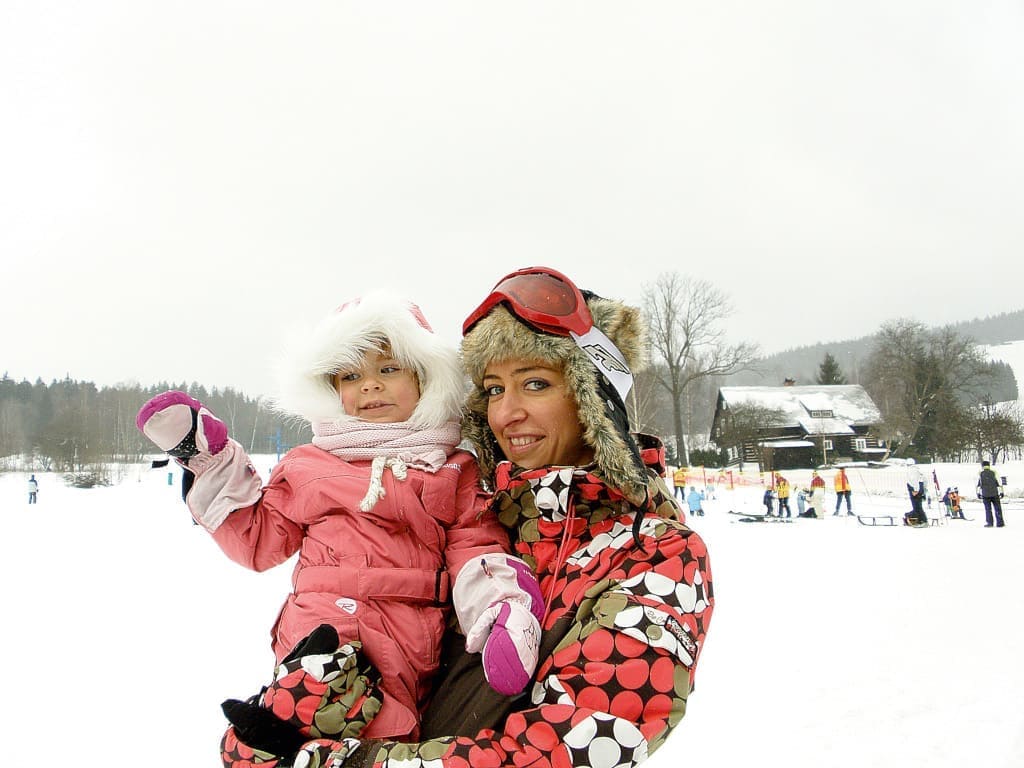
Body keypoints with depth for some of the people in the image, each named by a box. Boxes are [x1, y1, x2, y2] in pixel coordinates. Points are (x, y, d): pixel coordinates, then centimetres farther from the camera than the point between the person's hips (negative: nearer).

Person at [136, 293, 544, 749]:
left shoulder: (455, 471, 15)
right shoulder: (307, 467, 20)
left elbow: (474, 548, 6)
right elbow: (259, 542, 24)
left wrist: (502, 611, -14)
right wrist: (209, 464, 19)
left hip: (410, 651, 0)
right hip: (315, 637, 1)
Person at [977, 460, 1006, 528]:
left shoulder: (980, 474, 3)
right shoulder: (994, 473, 1)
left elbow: (978, 485, 7)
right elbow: (999, 483, -1)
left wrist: (978, 493, 15)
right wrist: (1001, 492, 4)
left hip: (985, 495, 0)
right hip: (995, 494, 0)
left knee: (988, 509, 7)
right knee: (997, 509, 8)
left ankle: (989, 523, 3)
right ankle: (999, 523, 7)